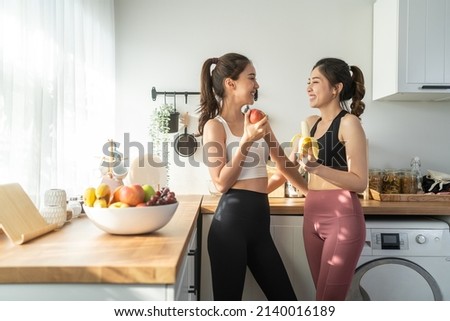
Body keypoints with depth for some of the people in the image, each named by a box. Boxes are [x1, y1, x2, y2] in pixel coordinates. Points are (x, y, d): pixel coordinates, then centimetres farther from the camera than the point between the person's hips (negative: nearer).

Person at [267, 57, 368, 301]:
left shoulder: (349, 122, -9)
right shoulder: (311, 123, 12)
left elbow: (360, 182, -14)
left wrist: (317, 168, -26)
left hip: (342, 217, -7)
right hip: (312, 216, 7)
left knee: (328, 299, -3)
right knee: (324, 296, 15)